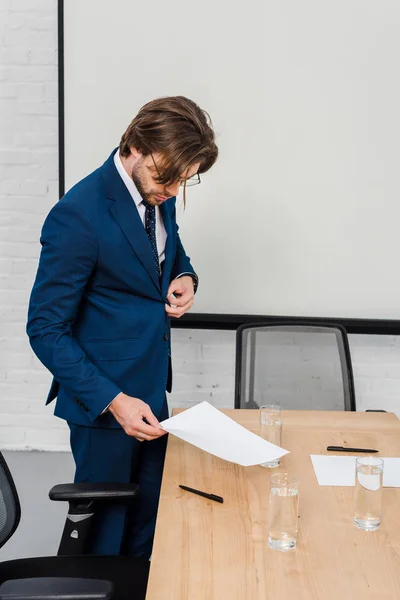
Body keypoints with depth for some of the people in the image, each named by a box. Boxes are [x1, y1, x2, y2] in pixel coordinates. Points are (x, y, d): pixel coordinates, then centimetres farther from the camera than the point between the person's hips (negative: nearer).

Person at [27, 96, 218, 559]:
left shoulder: (158, 192, 0)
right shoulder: (78, 216, -23)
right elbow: (45, 330, -19)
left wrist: (185, 277, -4)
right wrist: (113, 400, -24)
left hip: (152, 389, 7)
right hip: (103, 399, -7)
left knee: (148, 525, 19)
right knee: (105, 533, 12)